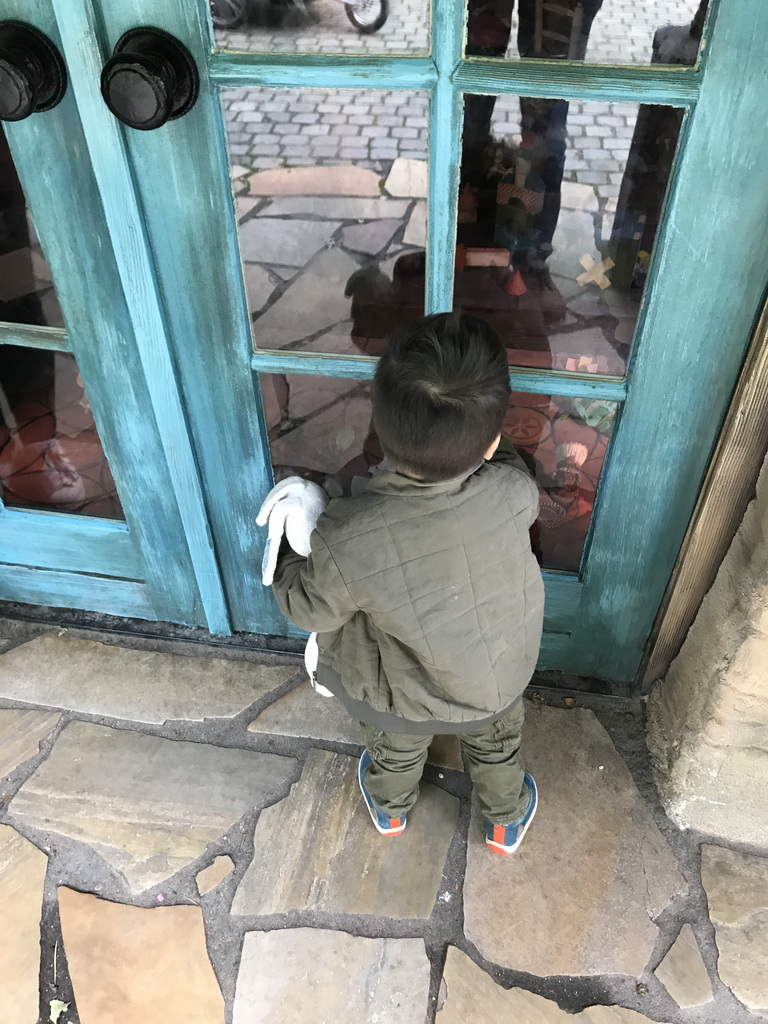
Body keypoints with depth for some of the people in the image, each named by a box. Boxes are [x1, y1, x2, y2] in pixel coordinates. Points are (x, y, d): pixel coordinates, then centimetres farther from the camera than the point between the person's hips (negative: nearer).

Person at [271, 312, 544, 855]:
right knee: (497, 745, 35)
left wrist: (289, 557, -2)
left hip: (405, 700, -1)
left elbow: (310, 608, -18)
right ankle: (507, 820, 64)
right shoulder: (513, 492, -36)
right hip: (501, 681, 1)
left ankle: (390, 808, 67)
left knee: (396, 749, 35)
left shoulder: (346, 540, -40)